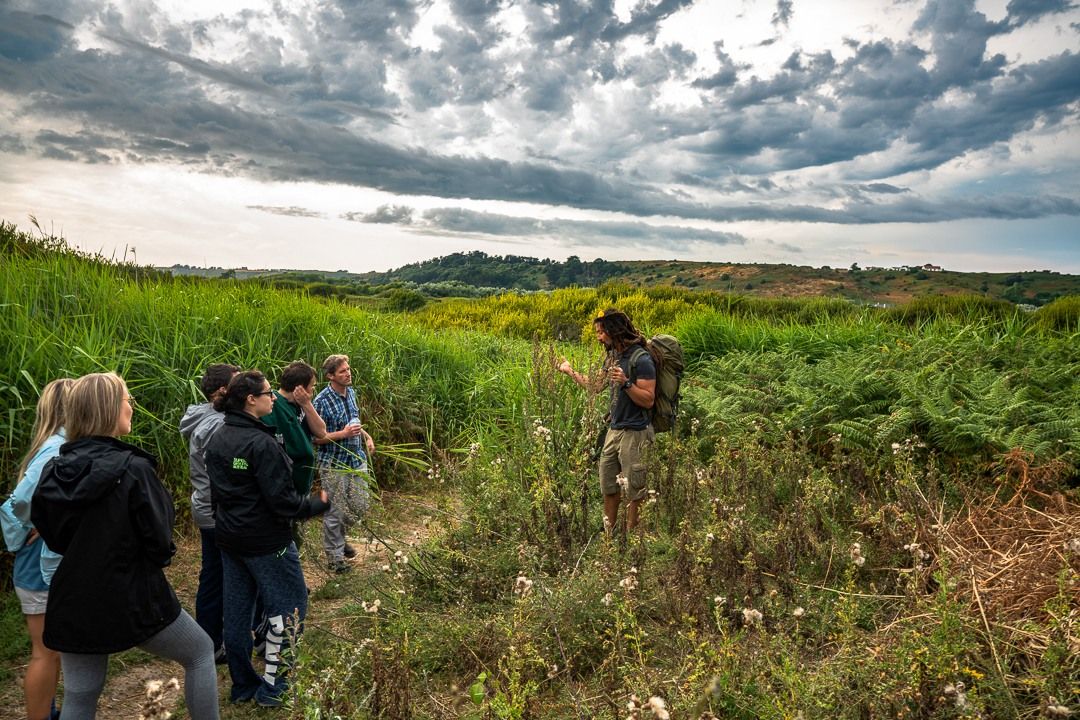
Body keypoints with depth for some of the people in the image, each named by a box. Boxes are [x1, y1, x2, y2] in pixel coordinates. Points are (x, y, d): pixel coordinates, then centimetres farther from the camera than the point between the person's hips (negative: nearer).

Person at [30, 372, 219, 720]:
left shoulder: (54, 470, -3)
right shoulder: (134, 468, -21)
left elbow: (53, 536, 10)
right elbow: (159, 541, -16)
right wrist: (158, 558, 4)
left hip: (73, 602, 6)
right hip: (133, 599, -6)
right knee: (200, 652, 16)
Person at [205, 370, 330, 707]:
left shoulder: (217, 439, 3)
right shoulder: (261, 443, -24)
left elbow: (217, 489, 12)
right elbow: (282, 501, -24)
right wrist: (319, 504, -9)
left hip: (229, 537, 9)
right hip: (266, 540, -8)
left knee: (237, 609, 16)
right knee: (289, 604, 8)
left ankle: (242, 684, 29)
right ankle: (272, 685, 14)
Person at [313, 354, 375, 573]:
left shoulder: (351, 392, 3)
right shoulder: (322, 401, -19)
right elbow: (315, 437, -17)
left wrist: (366, 436, 5)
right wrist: (343, 434, -25)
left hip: (357, 460, 7)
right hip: (334, 465, -7)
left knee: (361, 506, 13)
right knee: (335, 511, 6)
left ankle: (338, 536, 39)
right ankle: (334, 553, 26)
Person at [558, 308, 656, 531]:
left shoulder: (641, 359, -16)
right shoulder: (613, 356, 10)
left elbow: (648, 400, -19)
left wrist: (626, 382, -29)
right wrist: (570, 371, 24)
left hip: (634, 433, -9)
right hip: (614, 430, 9)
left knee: (634, 488, 3)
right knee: (608, 484, 16)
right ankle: (608, 532, 30)